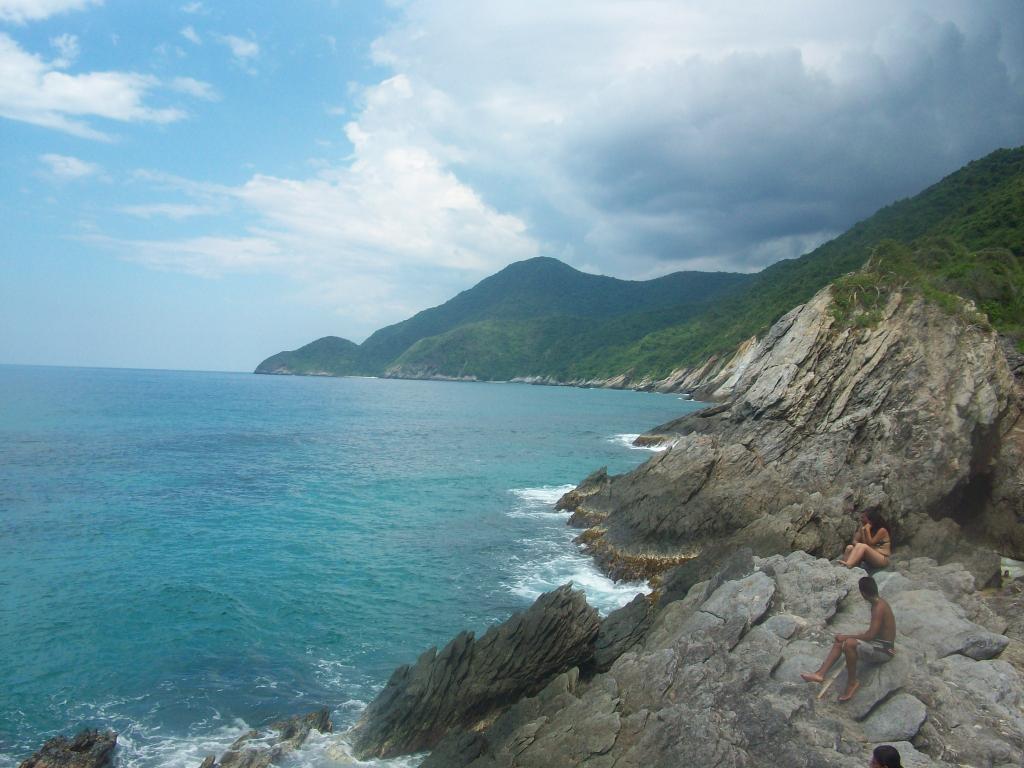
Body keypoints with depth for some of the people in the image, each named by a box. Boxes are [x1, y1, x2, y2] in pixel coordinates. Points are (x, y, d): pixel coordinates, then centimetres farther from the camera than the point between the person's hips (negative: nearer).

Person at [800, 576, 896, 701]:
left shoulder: (879, 608, -22)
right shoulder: (877, 603, 8)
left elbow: (870, 636, -26)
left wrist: (846, 637, -18)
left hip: (883, 651, -10)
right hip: (877, 645, 10)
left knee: (849, 643, -32)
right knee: (839, 641, 1)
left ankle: (852, 682, -13)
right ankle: (820, 674, -11)